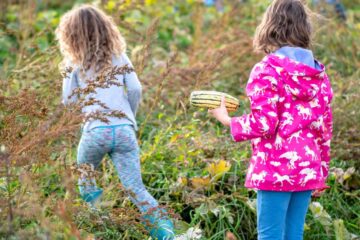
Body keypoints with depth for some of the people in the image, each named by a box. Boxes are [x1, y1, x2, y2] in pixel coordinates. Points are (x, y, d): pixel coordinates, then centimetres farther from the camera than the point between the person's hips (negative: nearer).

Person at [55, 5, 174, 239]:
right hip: (124, 130, 2)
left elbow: (68, 101, 8)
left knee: (85, 180, 26)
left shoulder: (75, 63, 9)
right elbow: (135, 90, 7)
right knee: (136, 188, -2)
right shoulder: (118, 56, 15)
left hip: (95, 130, -2)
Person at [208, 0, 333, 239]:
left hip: (276, 168, -6)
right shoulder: (319, 74, 9)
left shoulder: (266, 70, -9)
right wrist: (322, 170, 20)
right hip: (308, 168, 6)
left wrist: (228, 120, 1)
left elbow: (263, 124, -15)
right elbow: (325, 128, 11)